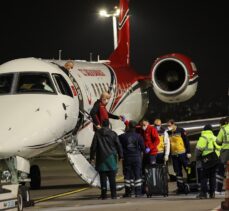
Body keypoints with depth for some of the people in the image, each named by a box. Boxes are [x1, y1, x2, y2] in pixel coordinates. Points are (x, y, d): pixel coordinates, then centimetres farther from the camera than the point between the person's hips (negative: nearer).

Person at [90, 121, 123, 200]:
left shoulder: (97, 133, 0)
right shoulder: (113, 134, -1)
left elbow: (93, 146, 0)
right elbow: (118, 145, 2)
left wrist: (92, 157, 6)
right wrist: (120, 155, 11)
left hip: (101, 158, 0)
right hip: (111, 158, 0)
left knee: (103, 178, 2)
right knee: (112, 178, 3)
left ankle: (104, 194, -2)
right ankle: (113, 194, 0)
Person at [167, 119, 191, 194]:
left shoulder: (181, 131, -4)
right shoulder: (168, 133, 9)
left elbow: (186, 141, -4)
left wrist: (188, 152, -9)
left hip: (182, 154, -4)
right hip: (174, 155, 4)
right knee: (178, 172, 6)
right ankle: (181, 187, 11)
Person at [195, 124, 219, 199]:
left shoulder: (203, 137, -1)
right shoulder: (214, 138, 18)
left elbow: (199, 148, -9)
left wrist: (197, 157, 5)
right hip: (215, 159, 5)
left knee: (204, 177, -3)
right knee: (212, 176, 12)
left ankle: (203, 193, -9)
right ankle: (212, 193, 10)